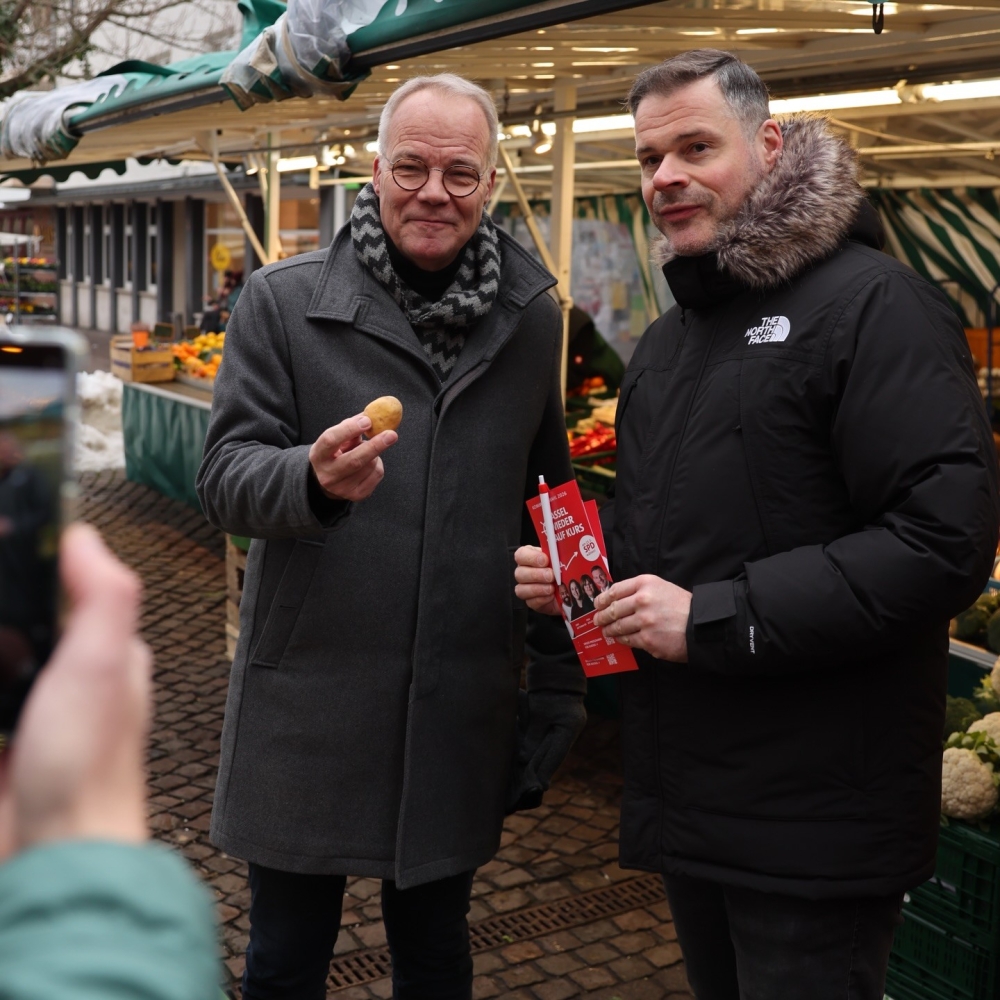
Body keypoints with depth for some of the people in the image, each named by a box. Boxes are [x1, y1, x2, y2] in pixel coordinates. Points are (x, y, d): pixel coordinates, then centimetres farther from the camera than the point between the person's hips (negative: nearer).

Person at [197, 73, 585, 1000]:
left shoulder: (533, 318, 4)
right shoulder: (281, 302, -3)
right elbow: (225, 474, -7)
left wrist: (559, 682, 11)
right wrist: (313, 477, -30)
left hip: (463, 713, 2)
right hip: (308, 706, -1)